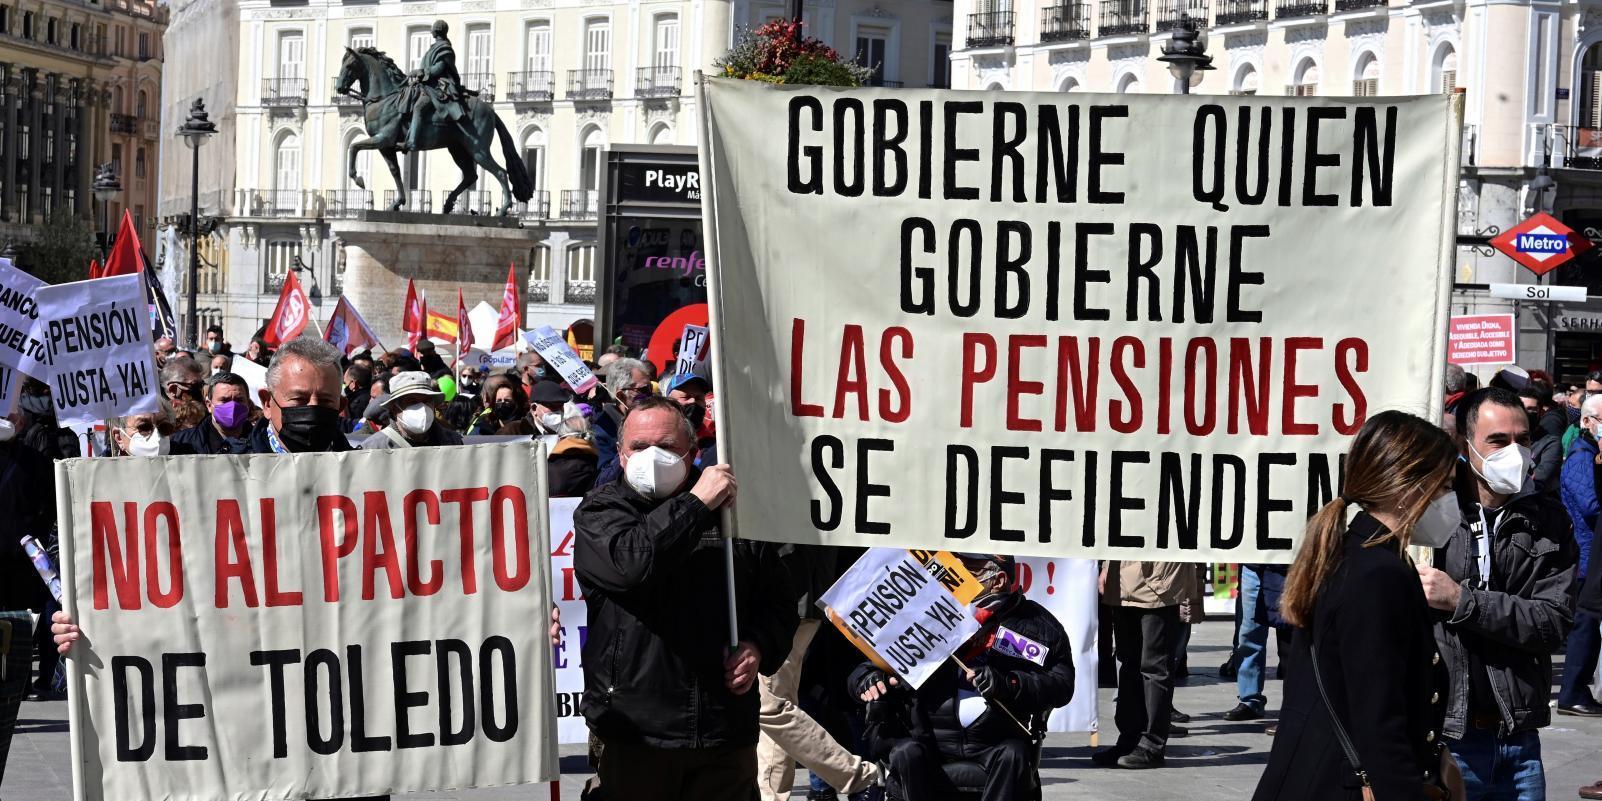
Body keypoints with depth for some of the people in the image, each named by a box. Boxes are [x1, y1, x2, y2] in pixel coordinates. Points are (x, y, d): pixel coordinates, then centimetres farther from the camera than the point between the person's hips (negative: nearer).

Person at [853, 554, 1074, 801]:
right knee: (906, 753, -28)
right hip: (930, 738, 1)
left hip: (994, 742, -1)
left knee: (1013, 755, -31)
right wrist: (869, 678, -8)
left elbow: (1062, 683, -3)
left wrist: (1008, 684, -19)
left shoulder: (1034, 623, 5)